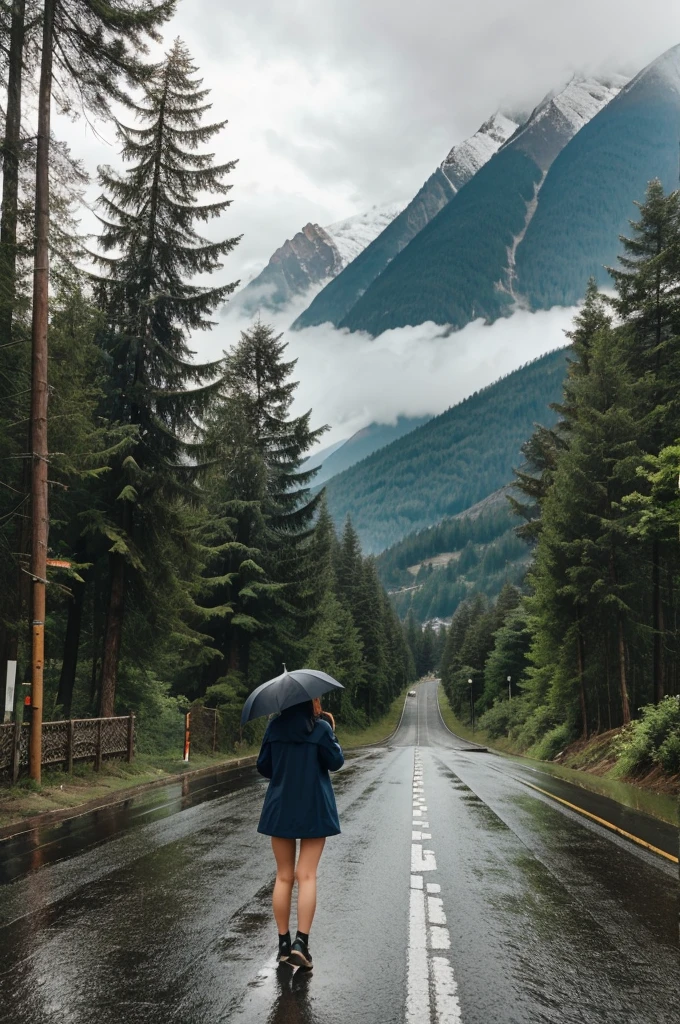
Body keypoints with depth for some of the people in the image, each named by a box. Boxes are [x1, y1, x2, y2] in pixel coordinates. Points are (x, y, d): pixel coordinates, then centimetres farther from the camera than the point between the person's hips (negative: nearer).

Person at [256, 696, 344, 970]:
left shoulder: (275, 727, -1)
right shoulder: (321, 728, -11)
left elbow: (263, 767, 3)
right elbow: (336, 762, -3)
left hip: (280, 809, 3)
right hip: (314, 810, -3)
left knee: (284, 877, 10)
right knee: (307, 875, 1)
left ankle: (284, 943, 14)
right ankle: (301, 942, -8)